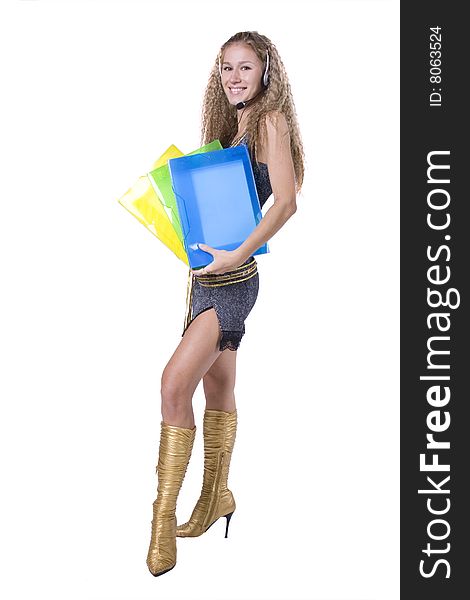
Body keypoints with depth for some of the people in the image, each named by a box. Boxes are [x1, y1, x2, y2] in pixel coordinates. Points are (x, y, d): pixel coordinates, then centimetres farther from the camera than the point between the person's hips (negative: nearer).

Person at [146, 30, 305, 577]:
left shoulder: (270, 121, -7)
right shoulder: (228, 127, 18)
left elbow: (286, 202, -19)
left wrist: (238, 254, -25)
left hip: (233, 279, -9)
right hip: (207, 274, 9)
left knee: (175, 383, -17)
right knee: (217, 385, 16)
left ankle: (164, 515, -10)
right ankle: (216, 497, 29)